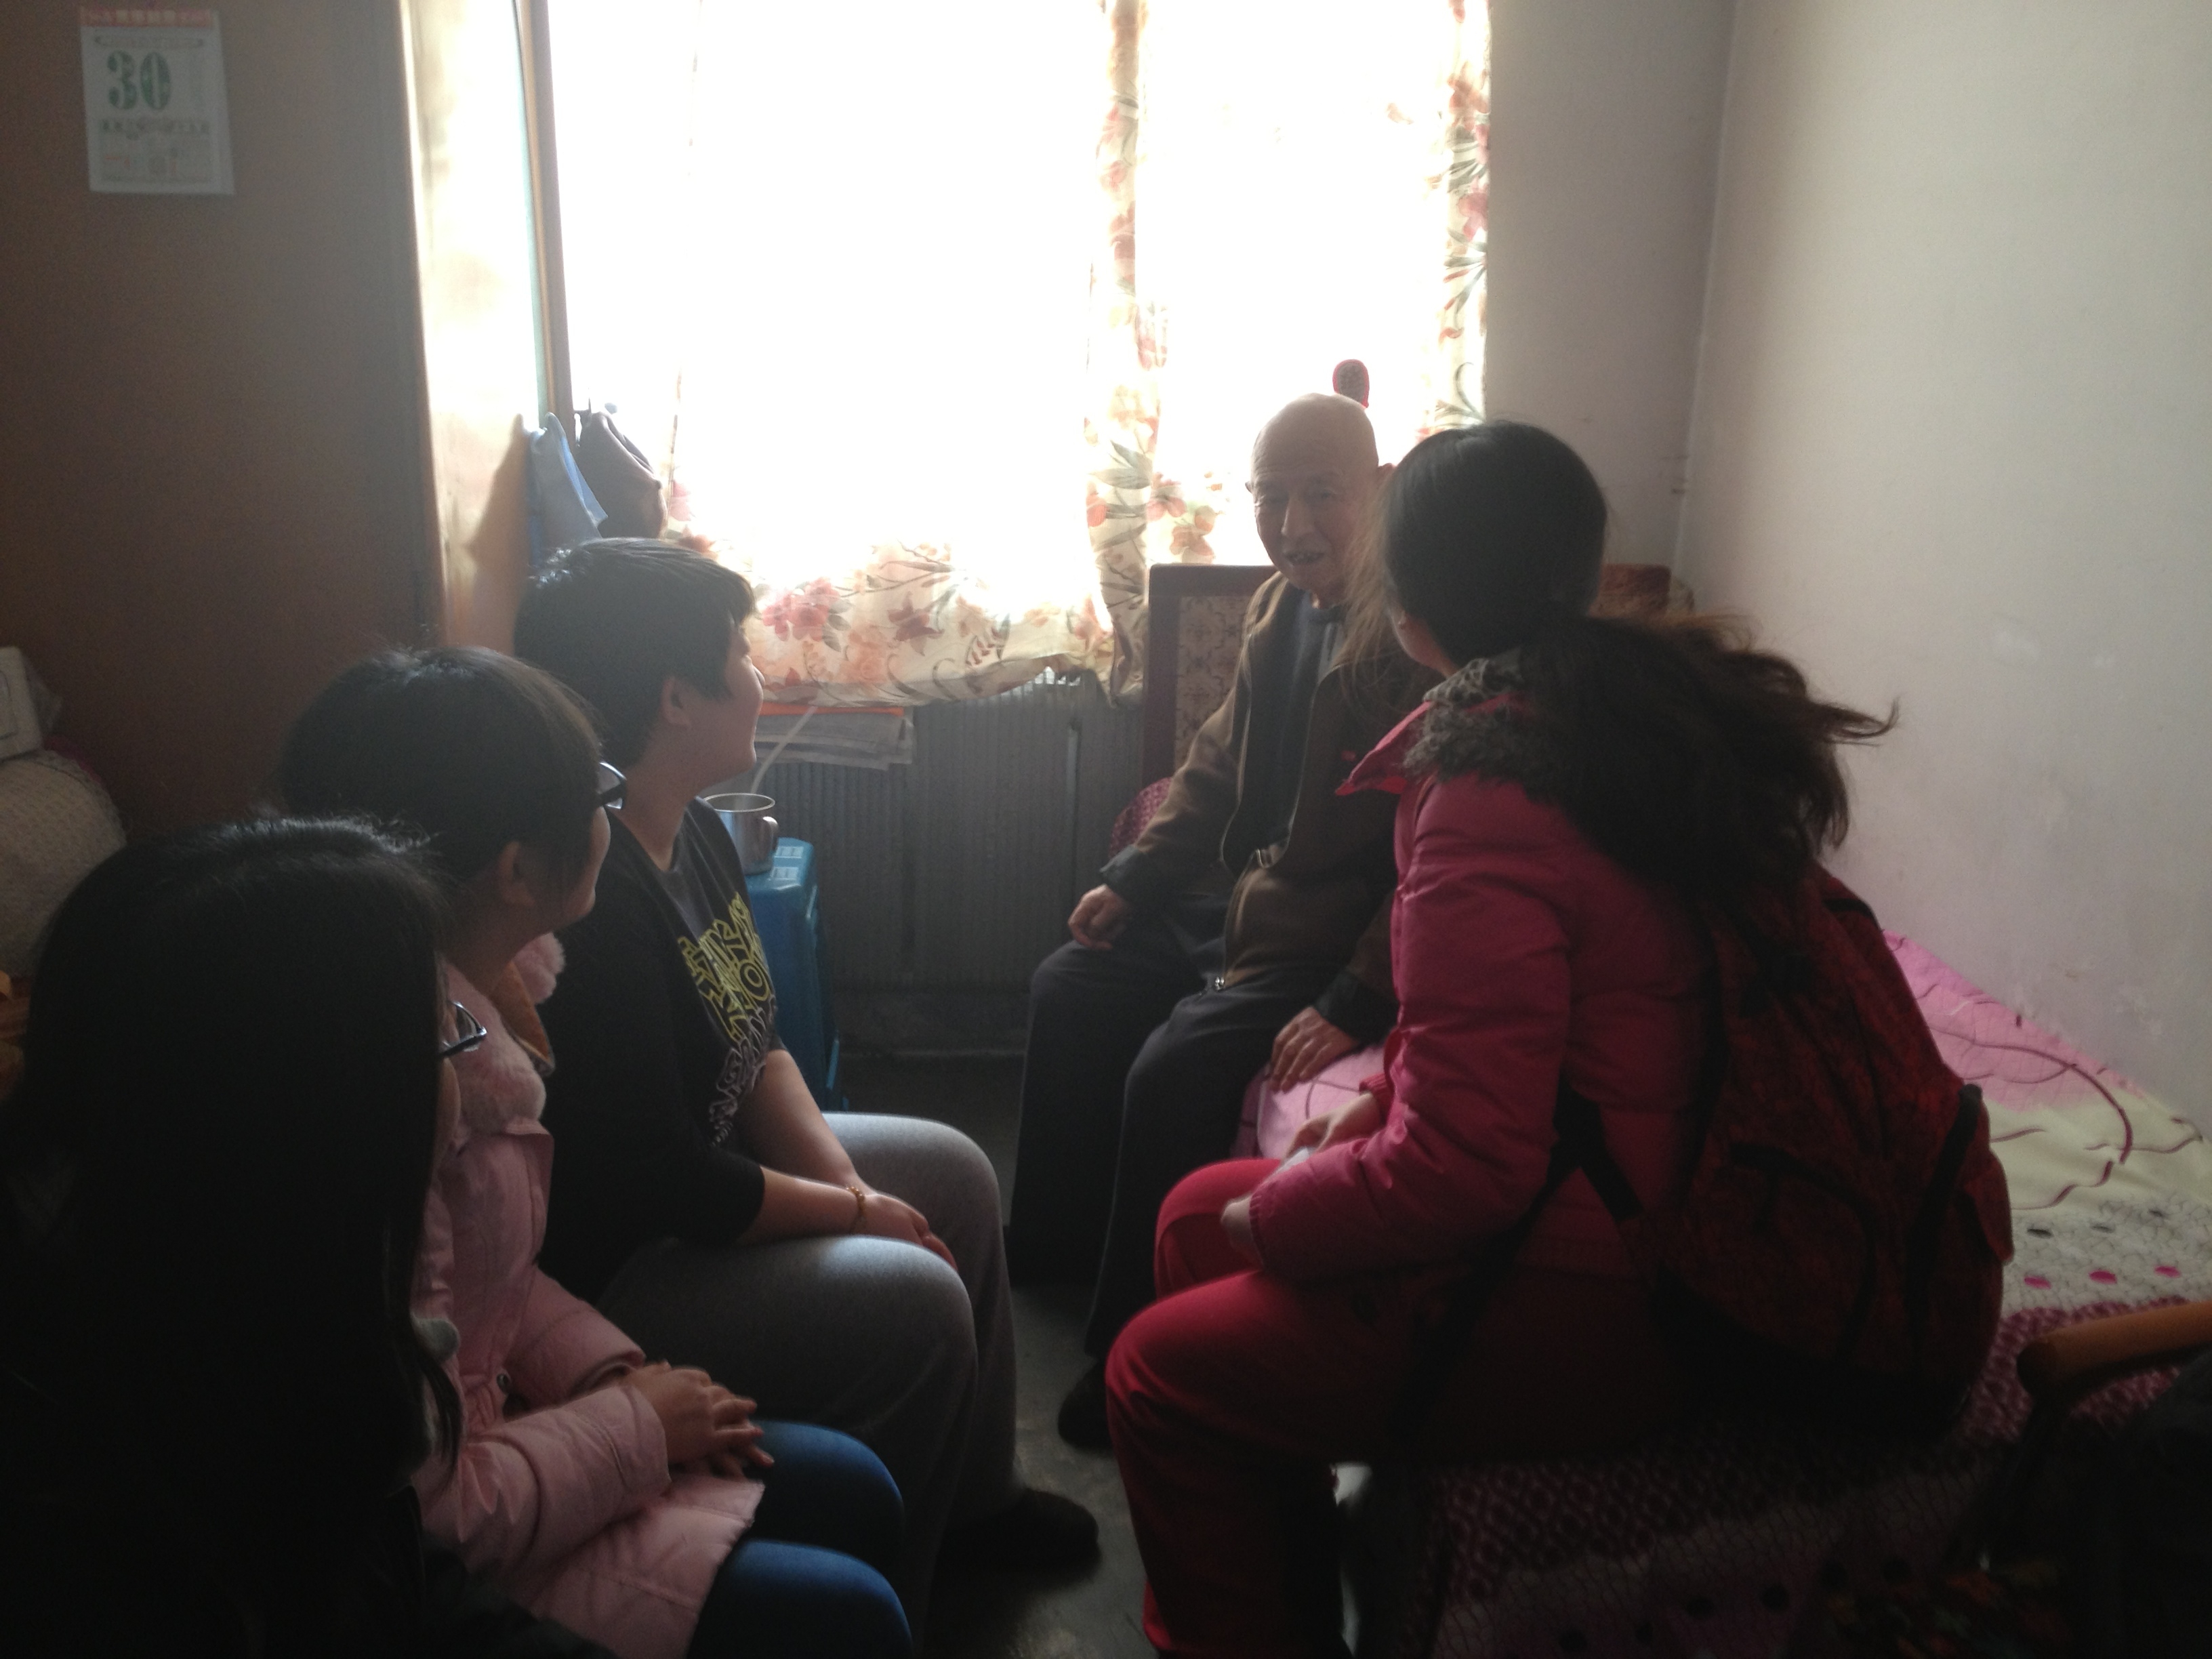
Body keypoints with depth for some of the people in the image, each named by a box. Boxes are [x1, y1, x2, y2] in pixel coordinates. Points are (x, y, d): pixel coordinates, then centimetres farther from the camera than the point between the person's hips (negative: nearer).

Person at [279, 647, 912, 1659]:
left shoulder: (472, 996, -3)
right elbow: (428, 1506, -26)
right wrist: (637, 1424, -12)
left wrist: (611, 1373, -1)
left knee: (854, 1493, 9)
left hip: (479, 1441, 9)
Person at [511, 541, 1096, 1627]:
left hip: (694, 1173, 11)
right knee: (913, 1304, -20)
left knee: (954, 1171, 12)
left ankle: (973, 1495, 29)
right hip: (597, 1274, -11)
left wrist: (845, 1179, -6)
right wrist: (856, 1209, -13)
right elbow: (674, 1189, -27)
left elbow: (758, 1049, 7)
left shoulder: (694, 833, 0)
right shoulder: (593, 906, -31)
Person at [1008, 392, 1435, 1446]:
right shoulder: (1278, 608, 5)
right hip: (1237, 904, 10)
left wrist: (1357, 1002, -29)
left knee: (1172, 1073, -23)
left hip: (1332, 943, -10)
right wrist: (1134, 877, 9)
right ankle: (1056, 1243, 29)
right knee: (1072, 990, 11)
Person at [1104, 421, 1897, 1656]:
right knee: (1196, 1214, 17)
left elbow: (1462, 1171, -25)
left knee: (1158, 1373, -1)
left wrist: (1273, 1212, -8)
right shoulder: (1663, 708, 3)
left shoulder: (1488, 800, -26)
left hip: (1590, 1315, -9)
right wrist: (1372, 1117, 8)